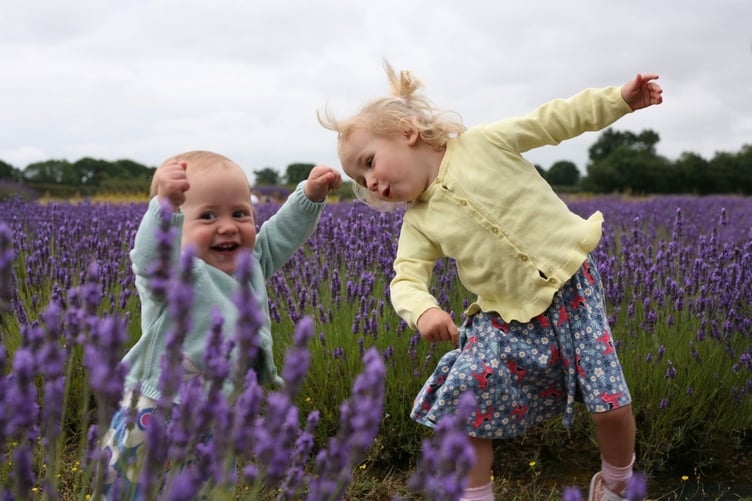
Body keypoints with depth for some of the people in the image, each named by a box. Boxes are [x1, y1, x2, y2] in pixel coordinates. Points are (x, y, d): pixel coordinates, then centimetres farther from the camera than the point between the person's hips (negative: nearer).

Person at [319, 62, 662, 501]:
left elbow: (555, 120, -2)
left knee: (611, 406, -6)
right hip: (506, 319, 3)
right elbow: (406, 280, -7)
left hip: (571, 287, -3)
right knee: (461, 412, -6)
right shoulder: (419, 223, 2)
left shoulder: (484, 143, -8)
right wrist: (422, 310, -30)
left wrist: (621, 98, -6)